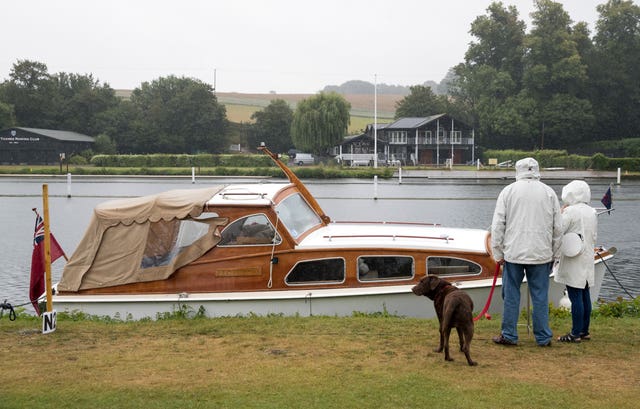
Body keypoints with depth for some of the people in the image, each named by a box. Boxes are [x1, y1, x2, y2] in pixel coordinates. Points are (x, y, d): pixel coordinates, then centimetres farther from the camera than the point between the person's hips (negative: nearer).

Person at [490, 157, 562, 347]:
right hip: (541, 254, 1)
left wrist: (498, 253, 5)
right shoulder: (549, 193, 4)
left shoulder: (508, 191, 0)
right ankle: (543, 337, 11)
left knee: (511, 295, 7)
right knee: (540, 296, 6)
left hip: (513, 253, -1)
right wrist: (553, 254, 14)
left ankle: (509, 335, 12)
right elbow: (558, 228, 7)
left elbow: (497, 225, -2)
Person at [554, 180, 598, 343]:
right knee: (585, 295, 12)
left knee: (575, 297, -6)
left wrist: (561, 213, -3)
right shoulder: (592, 212, 11)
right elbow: (594, 236, 18)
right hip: (587, 259, 8)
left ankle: (575, 334, -4)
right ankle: (584, 331, 19)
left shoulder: (570, 211, -14)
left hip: (573, 261, -8)